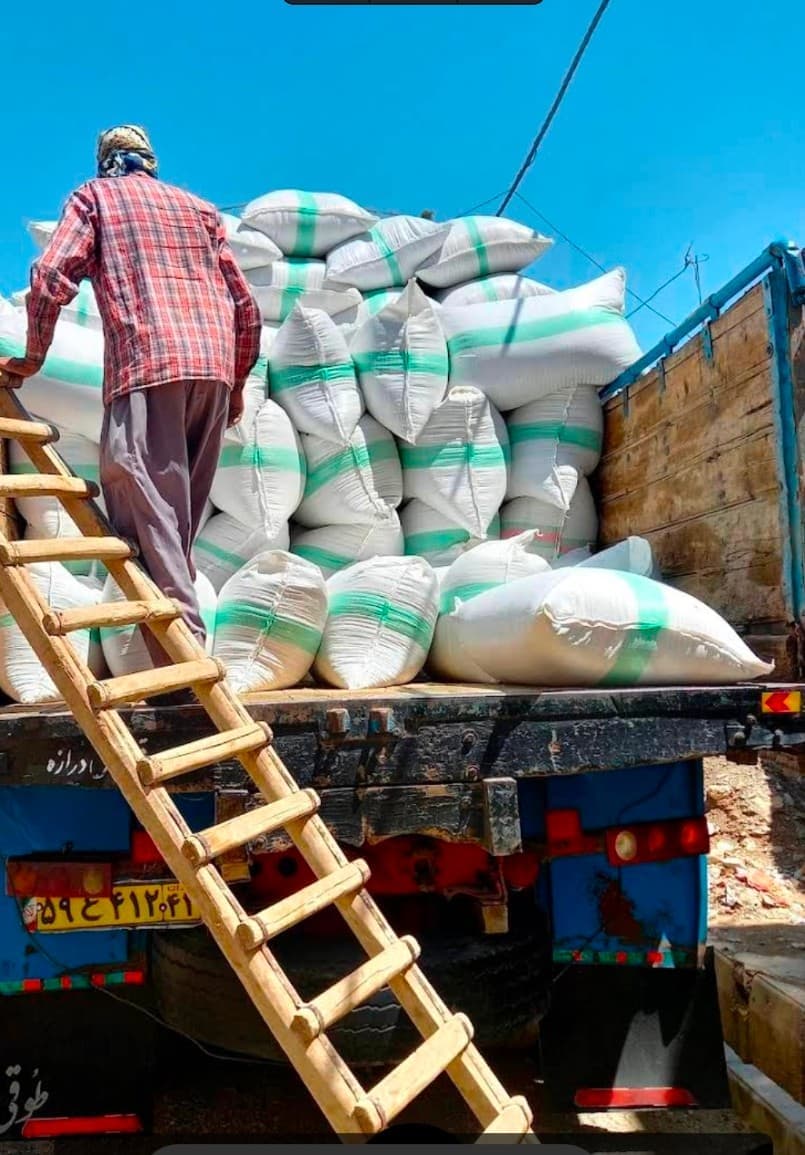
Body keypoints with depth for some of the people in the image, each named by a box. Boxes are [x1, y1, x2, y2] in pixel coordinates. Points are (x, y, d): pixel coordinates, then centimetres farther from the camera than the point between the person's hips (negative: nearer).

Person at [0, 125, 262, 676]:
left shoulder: (95, 196, 18)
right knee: (182, 513, 11)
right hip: (214, 365, 5)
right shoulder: (198, 207, 29)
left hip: (147, 366, -5)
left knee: (148, 511, -11)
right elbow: (247, 307, 21)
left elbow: (51, 277, 1)